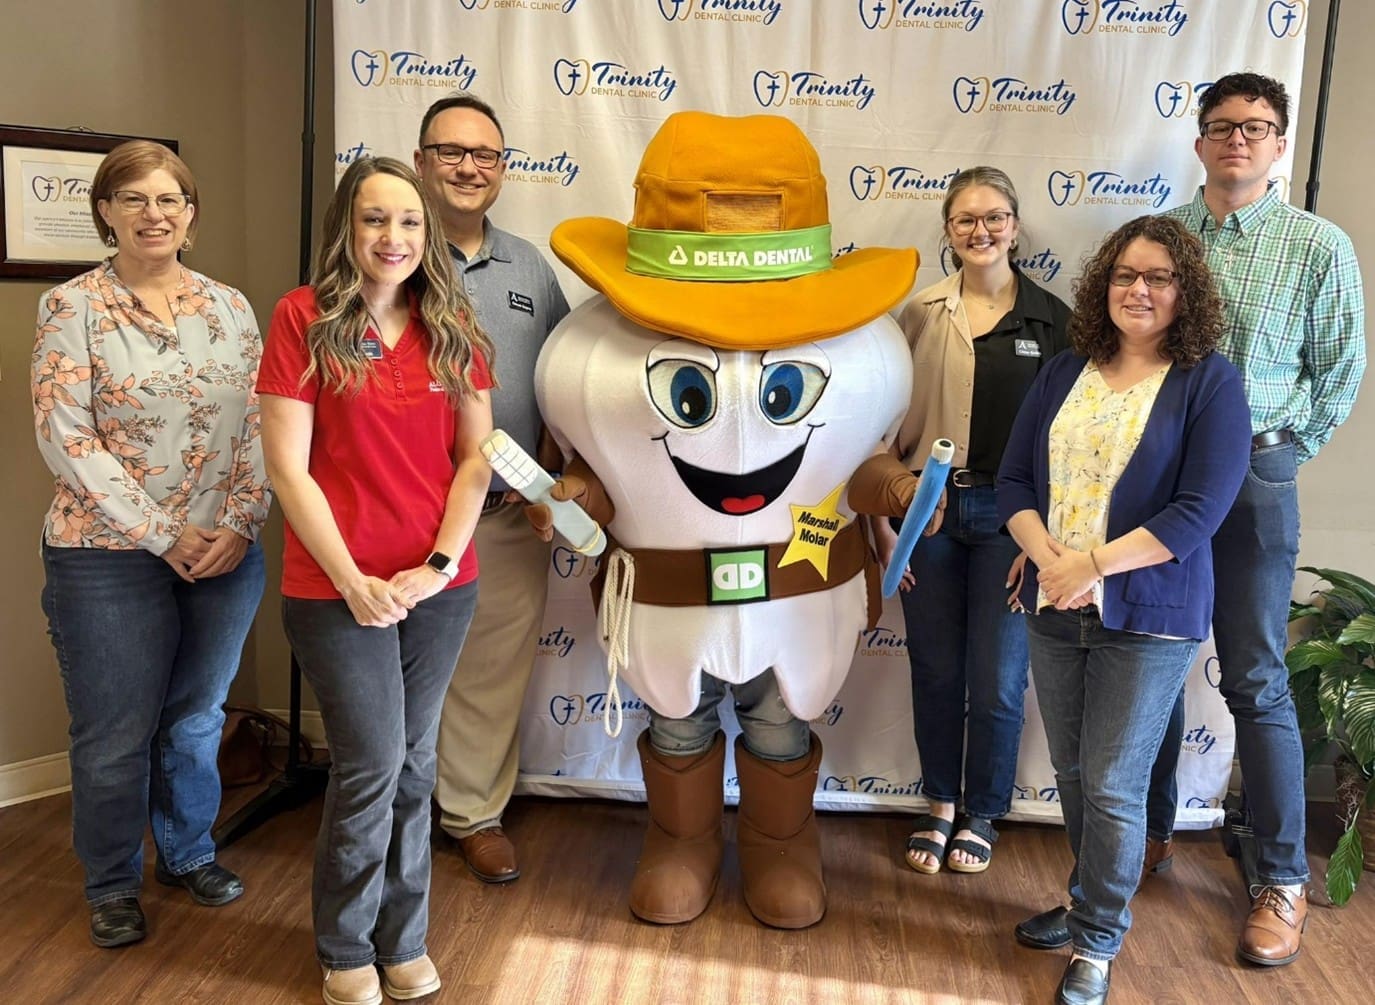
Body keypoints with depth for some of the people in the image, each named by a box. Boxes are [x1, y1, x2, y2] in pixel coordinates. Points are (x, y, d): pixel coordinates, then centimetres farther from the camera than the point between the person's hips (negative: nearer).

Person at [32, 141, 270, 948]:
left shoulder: (230, 306, 6)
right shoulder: (73, 308, -5)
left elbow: (261, 426, 4)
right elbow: (66, 440, -11)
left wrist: (239, 525, -9)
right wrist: (166, 537, -14)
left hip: (225, 552, 3)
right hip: (109, 557, -3)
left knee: (198, 715, 17)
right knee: (116, 733, 8)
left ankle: (189, 851, 39)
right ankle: (113, 885, 30)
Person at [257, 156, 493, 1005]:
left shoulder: (453, 328, 6)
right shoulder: (304, 317, -5)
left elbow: (477, 459, 4)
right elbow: (288, 467, -8)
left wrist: (438, 564, -7)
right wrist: (354, 581, -12)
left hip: (441, 585, 3)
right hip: (338, 587, -3)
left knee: (414, 765, 12)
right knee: (373, 766, 1)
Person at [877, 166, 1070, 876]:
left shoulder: (1051, 320, 0)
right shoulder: (922, 314, 3)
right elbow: (887, 419, 3)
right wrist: (883, 521, -2)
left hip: (1008, 516, -1)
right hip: (929, 510, 1)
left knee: (996, 680, 6)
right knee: (935, 670, 11)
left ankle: (982, 814, 28)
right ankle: (939, 806, 31)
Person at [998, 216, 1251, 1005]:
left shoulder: (1211, 383, -7)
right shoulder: (1064, 374, 7)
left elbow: (1200, 511, -16)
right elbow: (1014, 480, 4)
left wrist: (1093, 564, -20)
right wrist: (1046, 555, -14)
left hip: (1150, 616, -4)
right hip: (1056, 612, 5)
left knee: (1113, 786, 1)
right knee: (1071, 773, 15)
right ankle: (1093, 903, 37)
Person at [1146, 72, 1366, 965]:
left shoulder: (1319, 246, -2)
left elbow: (1340, 372, 3)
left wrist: (1278, 451, 0)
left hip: (1252, 481, -3)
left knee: (1257, 683, 1)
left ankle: (1284, 881, 14)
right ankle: (1152, 833, 30)